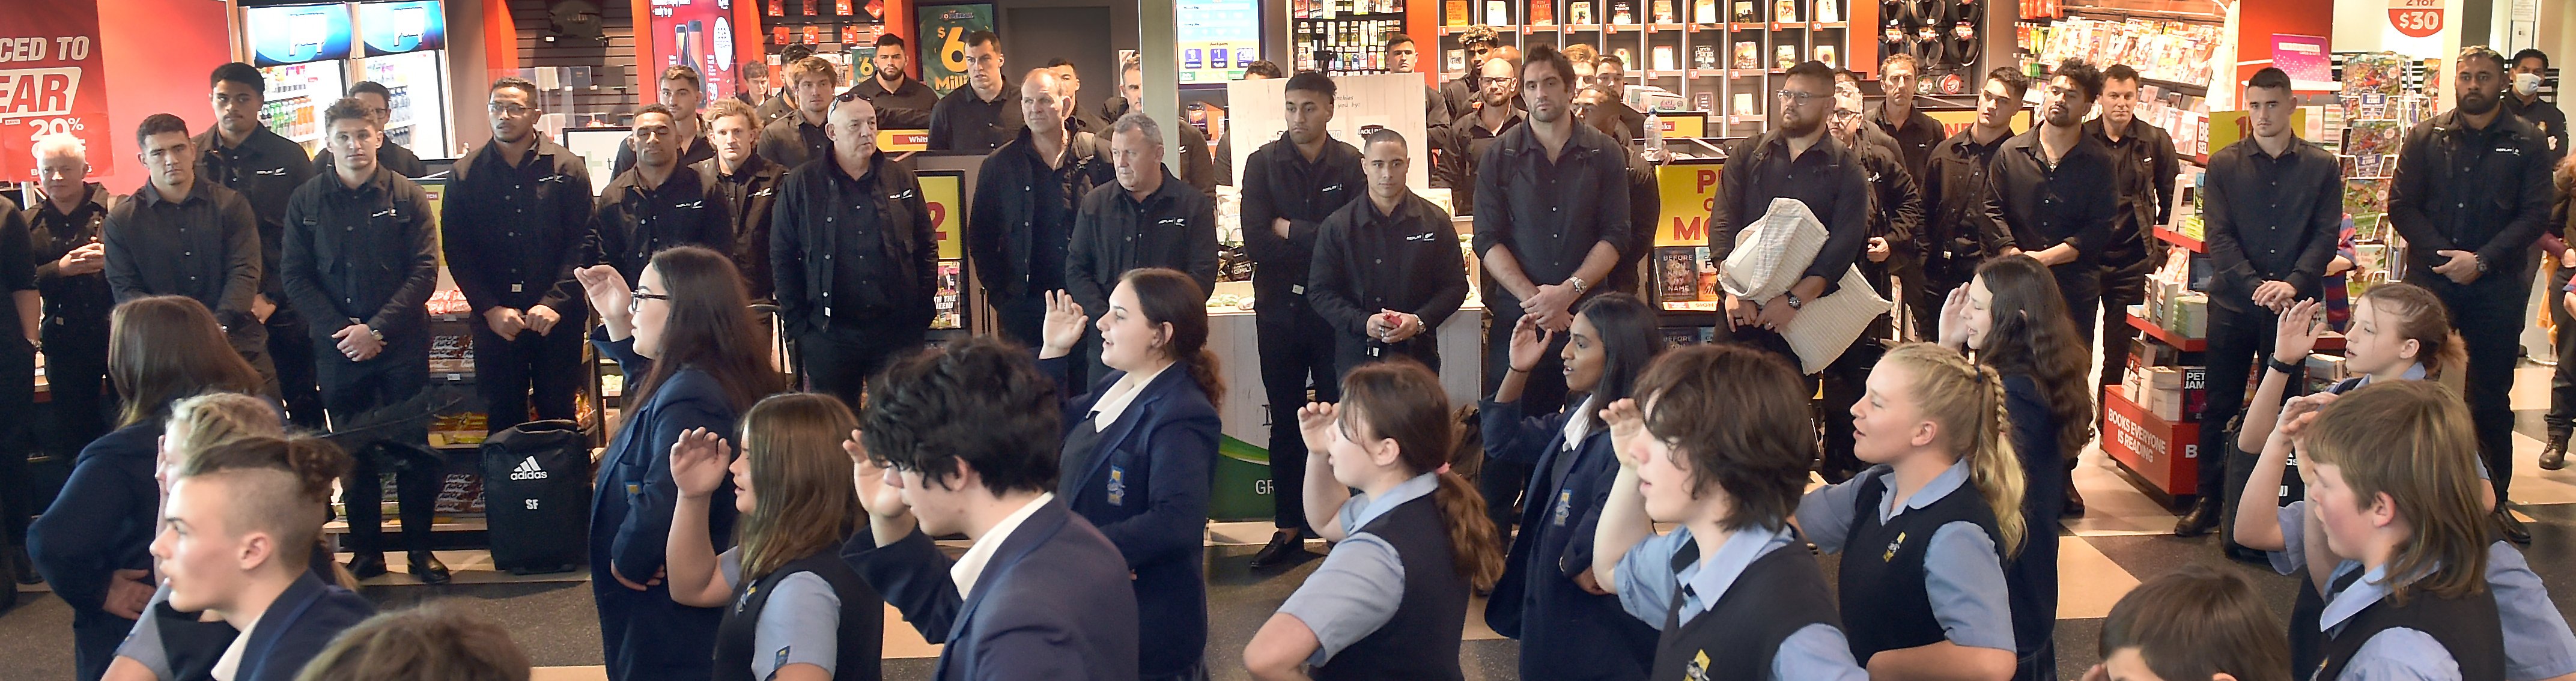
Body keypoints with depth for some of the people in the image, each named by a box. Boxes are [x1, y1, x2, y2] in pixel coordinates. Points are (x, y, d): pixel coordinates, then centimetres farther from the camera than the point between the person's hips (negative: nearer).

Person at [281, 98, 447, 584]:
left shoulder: (407, 197, 0)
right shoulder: (306, 202, 5)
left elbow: (424, 271, -5)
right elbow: (294, 276, 2)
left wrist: (377, 329, -13)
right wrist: (340, 330, -10)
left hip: (401, 343, -1)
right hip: (336, 346, 2)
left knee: (412, 447, 2)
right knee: (352, 453, 7)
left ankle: (420, 548, 12)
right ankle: (366, 551, 17)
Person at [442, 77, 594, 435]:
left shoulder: (566, 167, 0)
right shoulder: (467, 174, 4)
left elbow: (582, 243, -4)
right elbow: (457, 251, 3)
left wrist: (555, 303, -13)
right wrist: (490, 309, -7)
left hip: (557, 317, -1)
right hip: (494, 320, 1)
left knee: (558, 415, 6)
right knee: (503, 417, 7)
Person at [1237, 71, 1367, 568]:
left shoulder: (1351, 164, -2)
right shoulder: (1263, 164, 0)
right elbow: (1256, 243, -11)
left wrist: (1290, 231, -9)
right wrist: (1320, 240, -14)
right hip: (1279, 309, 2)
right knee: (1286, 423, 10)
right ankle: (1289, 528, 18)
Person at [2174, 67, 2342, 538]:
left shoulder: (2322, 167, 5)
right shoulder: (2225, 165, 5)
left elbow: (2326, 235, -2)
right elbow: (2218, 236, -3)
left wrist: (2292, 285, -17)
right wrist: (2257, 286, -15)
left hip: (2294, 303, 0)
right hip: (2234, 304, 0)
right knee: (2220, 407, 3)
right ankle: (2209, 501, 12)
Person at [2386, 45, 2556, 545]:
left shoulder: (2527, 144, 4)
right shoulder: (2426, 138, 6)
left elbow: (2535, 216, -2)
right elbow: (2401, 207, 0)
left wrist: (2481, 260, -14)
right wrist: (2443, 256, -12)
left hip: (2497, 287, 0)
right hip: (2431, 281, 0)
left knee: (2492, 399, 5)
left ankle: (2495, 501, 12)